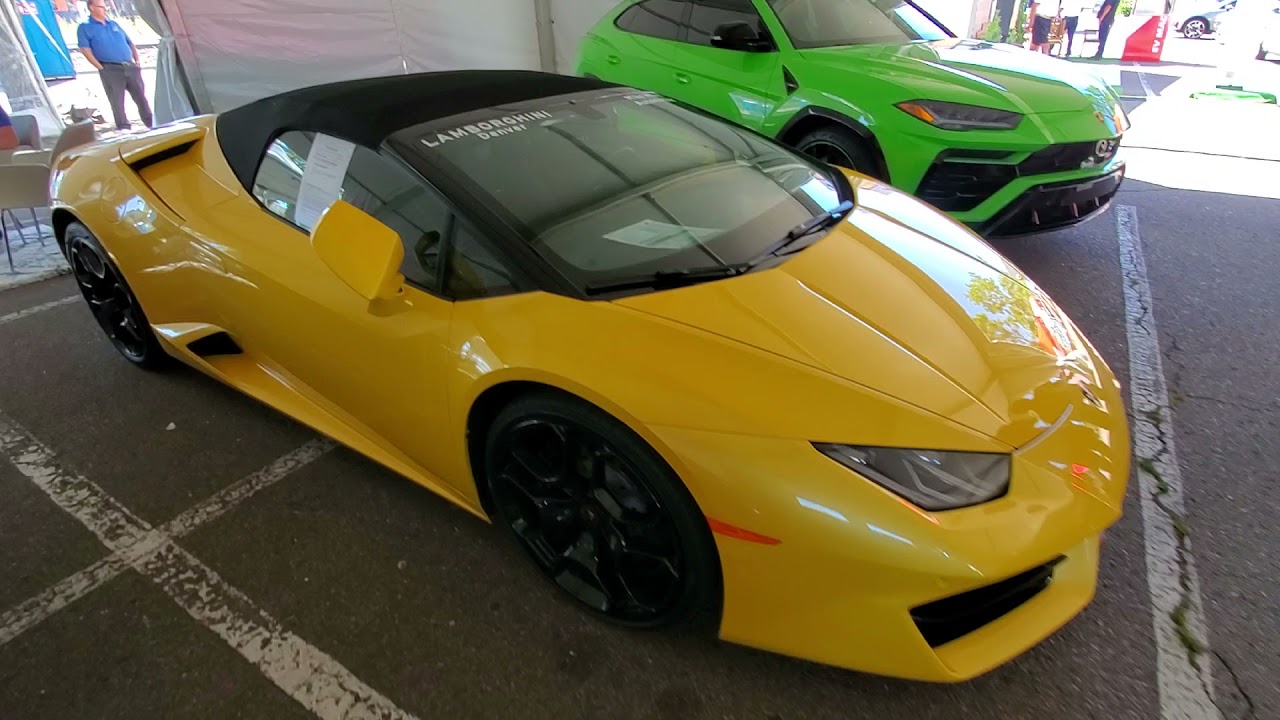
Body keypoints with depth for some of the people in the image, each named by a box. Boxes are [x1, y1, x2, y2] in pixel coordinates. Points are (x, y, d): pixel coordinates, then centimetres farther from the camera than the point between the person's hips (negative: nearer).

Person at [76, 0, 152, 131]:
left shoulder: (114, 24, 21)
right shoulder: (85, 27, 4)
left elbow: (130, 43, 23)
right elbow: (85, 49, -5)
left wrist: (137, 60, 8)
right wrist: (100, 67, -12)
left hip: (130, 66, 4)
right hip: (111, 70, -4)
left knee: (141, 98, 4)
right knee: (117, 101, -3)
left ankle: (152, 125, 8)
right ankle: (124, 129, 1)